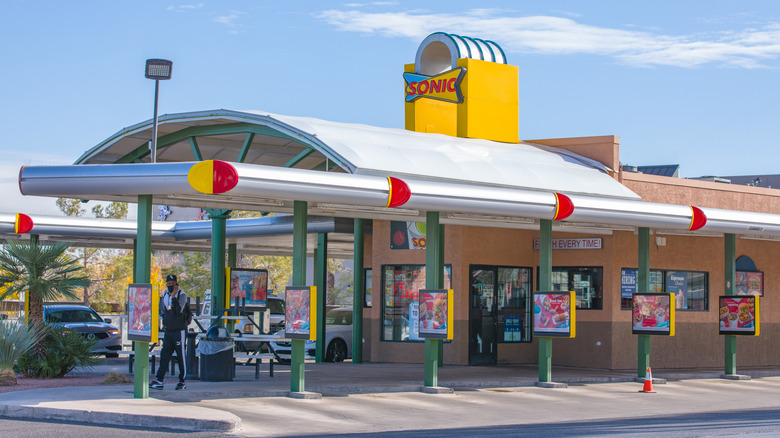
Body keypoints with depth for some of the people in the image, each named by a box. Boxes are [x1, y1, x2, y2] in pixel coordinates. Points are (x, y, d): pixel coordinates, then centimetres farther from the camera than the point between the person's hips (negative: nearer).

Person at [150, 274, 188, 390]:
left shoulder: (182, 295, -7)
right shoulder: (164, 295, 12)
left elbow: (179, 310, -21)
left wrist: (173, 297, -27)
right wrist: (165, 321, 13)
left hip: (179, 330, -6)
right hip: (168, 330, 6)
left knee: (180, 356, 0)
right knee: (164, 355, 1)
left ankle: (182, 381, 7)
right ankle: (159, 381, -2)